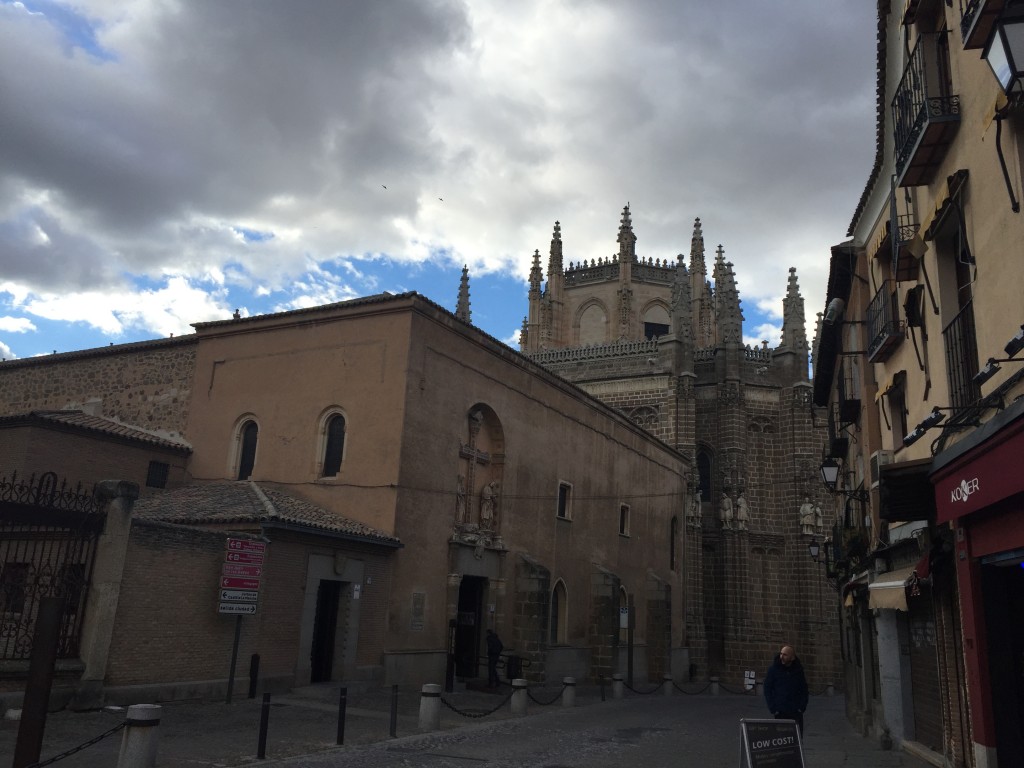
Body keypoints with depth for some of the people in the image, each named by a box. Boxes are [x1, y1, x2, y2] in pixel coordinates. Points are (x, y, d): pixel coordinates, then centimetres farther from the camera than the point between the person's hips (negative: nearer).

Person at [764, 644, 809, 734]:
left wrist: (802, 707, -1)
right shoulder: (773, 669, -3)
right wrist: (773, 709, -6)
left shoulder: (798, 670, 3)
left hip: (796, 713, 2)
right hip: (780, 713, -2)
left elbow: (804, 690, 10)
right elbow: (767, 690, -1)